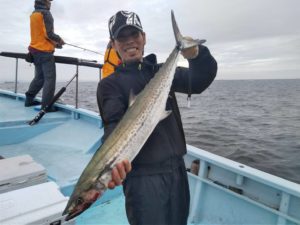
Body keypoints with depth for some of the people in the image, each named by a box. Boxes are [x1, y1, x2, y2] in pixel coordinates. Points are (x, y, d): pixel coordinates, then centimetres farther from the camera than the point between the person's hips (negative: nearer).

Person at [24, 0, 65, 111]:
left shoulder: (33, 14, 17)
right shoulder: (45, 13, -9)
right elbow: (48, 34, -16)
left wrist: (55, 43, 16)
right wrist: (59, 39, 0)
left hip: (35, 50, 9)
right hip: (45, 51, -9)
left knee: (39, 77, 18)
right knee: (50, 78, -7)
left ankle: (29, 100, 22)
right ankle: (46, 105, -10)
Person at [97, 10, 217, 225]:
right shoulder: (110, 84, -2)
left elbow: (199, 82, -6)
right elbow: (114, 125, -18)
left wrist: (197, 56, -25)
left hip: (177, 167, 5)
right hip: (142, 173, -4)